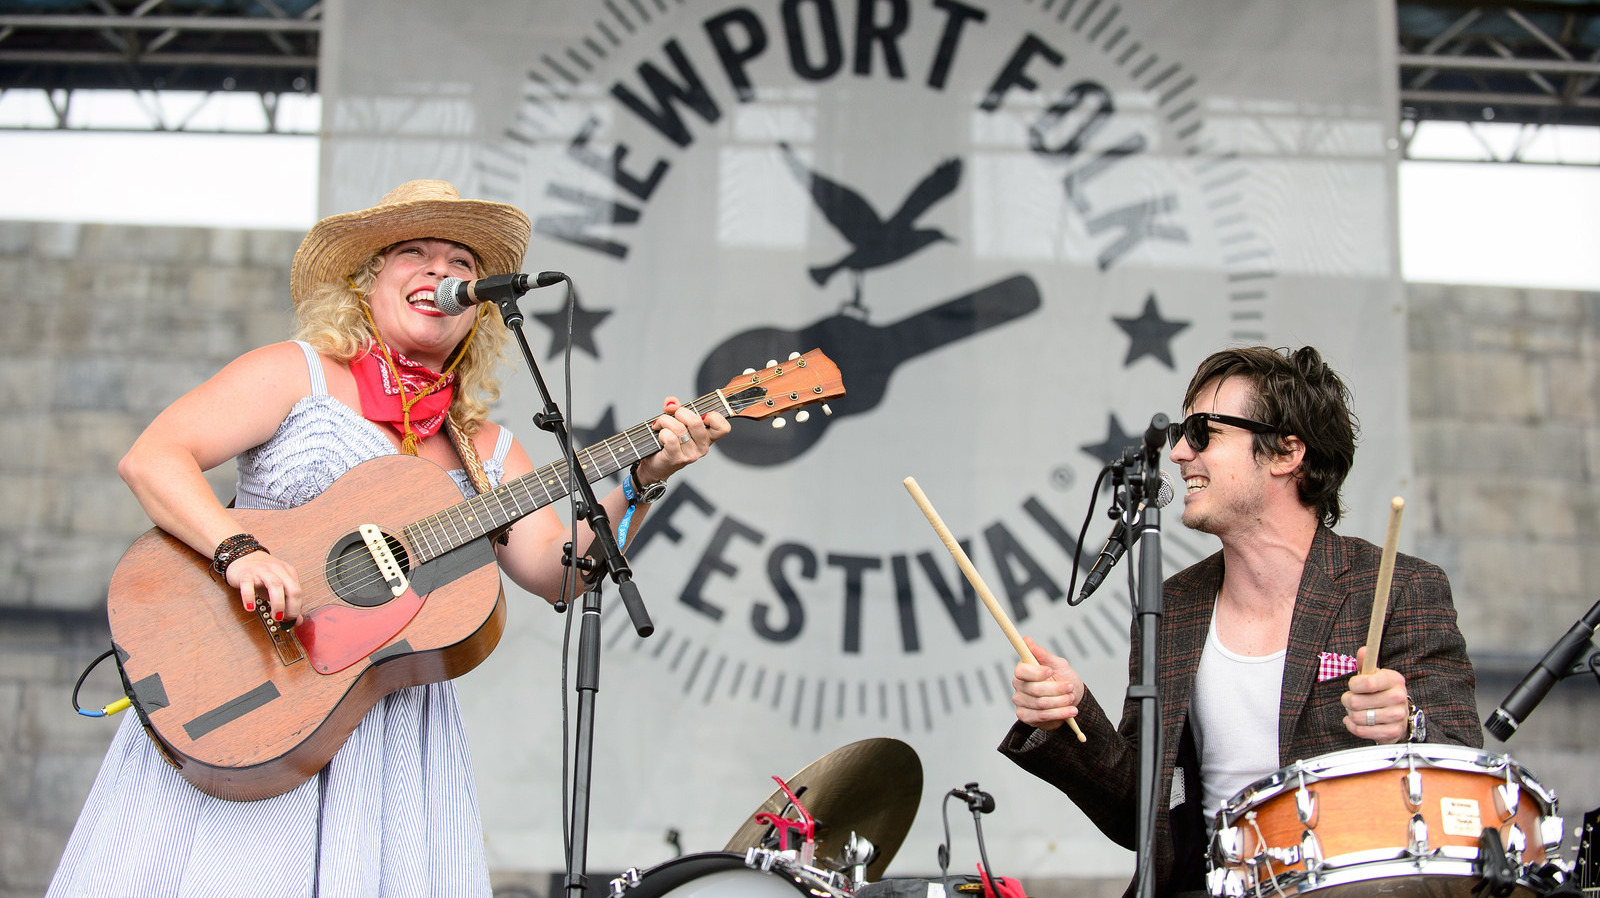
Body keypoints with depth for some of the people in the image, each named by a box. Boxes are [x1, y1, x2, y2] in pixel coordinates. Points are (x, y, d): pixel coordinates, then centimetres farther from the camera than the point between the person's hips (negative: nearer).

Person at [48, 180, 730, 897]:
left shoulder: (488, 452, 15)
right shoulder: (298, 373, 3)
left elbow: (555, 571, 4)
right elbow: (150, 458, -7)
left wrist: (642, 482, -9)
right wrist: (238, 552, -23)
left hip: (397, 724, 4)